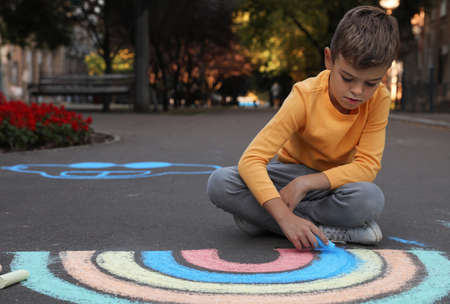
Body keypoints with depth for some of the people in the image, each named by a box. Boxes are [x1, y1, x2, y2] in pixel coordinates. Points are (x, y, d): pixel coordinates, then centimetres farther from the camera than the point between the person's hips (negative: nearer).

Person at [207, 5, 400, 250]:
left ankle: (261, 217, -22)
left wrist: (306, 183, -31)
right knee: (219, 183, -28)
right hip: (292, 173, 0)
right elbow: (251, 159, -30)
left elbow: (367, 166, -19)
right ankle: (332, 229, -28)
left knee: (371, 199, -36)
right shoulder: (305, 96, -22)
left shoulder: (378, 100, -16)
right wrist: (285, 217, -43)